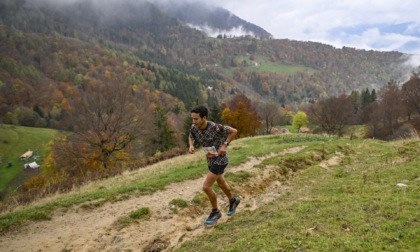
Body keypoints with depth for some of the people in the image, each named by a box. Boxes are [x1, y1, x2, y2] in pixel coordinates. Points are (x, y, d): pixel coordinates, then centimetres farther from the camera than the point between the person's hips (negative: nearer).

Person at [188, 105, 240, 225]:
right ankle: (233, 200, 51)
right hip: (211, 159, 7)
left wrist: (225, 145, -22)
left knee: (206, 187, -10)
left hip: (220, 159, -7)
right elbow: (191, 137, 11)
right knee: (221, 184, 25)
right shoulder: (194, 127, -12)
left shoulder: (215, 127, -29)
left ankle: (215, 212, 13)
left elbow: (234, 131, -15)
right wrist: (191, 146, -11)